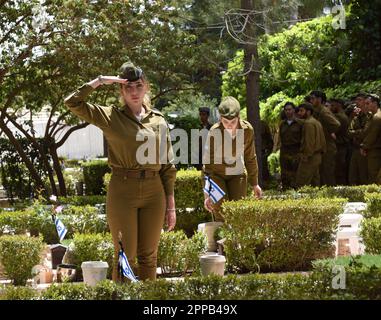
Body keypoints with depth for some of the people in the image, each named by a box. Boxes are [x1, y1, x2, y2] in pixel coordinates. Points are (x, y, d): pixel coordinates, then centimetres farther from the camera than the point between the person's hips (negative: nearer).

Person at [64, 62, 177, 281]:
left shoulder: (158, 120, 8)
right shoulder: (111, 116, 2)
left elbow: (168, 165, 9)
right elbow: (73, 103, -8)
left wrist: (171, 205, 6)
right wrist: (99, 81, -6)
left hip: (154, 192, 3)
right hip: (122, 191, -2)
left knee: (149, 256, 9)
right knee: (125, 257, 1)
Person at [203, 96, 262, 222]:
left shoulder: (247, 129, -16)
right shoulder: (214, 132, -26)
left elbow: (250, 158, 0)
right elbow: (208, 163, -23)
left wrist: (254, 183, 5)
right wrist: (207, 193, -26)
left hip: (237, 174, 3)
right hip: (217, 174, -3)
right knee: (221, 216, -13)